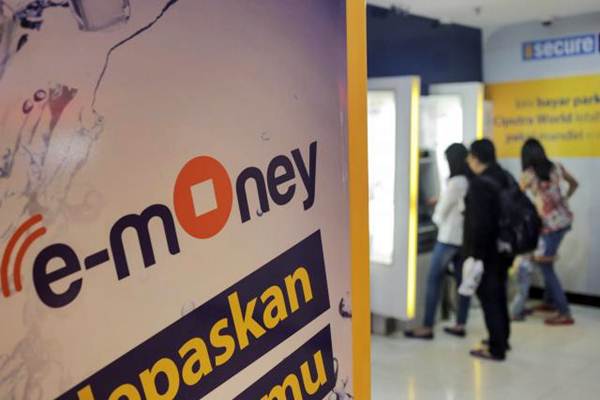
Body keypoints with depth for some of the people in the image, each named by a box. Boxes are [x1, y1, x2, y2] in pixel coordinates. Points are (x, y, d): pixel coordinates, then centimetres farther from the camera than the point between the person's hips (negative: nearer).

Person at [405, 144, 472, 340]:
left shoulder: (455, 183, -18)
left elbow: (440, 215, -10)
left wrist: (436, 216, 13)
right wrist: (442, 201, 25)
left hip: (449, 238, -7)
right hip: (467, 238, 7)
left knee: (434, 280, 0)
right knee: (462, 281, 12)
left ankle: (427, 327, 2)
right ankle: (460, 325, 19)